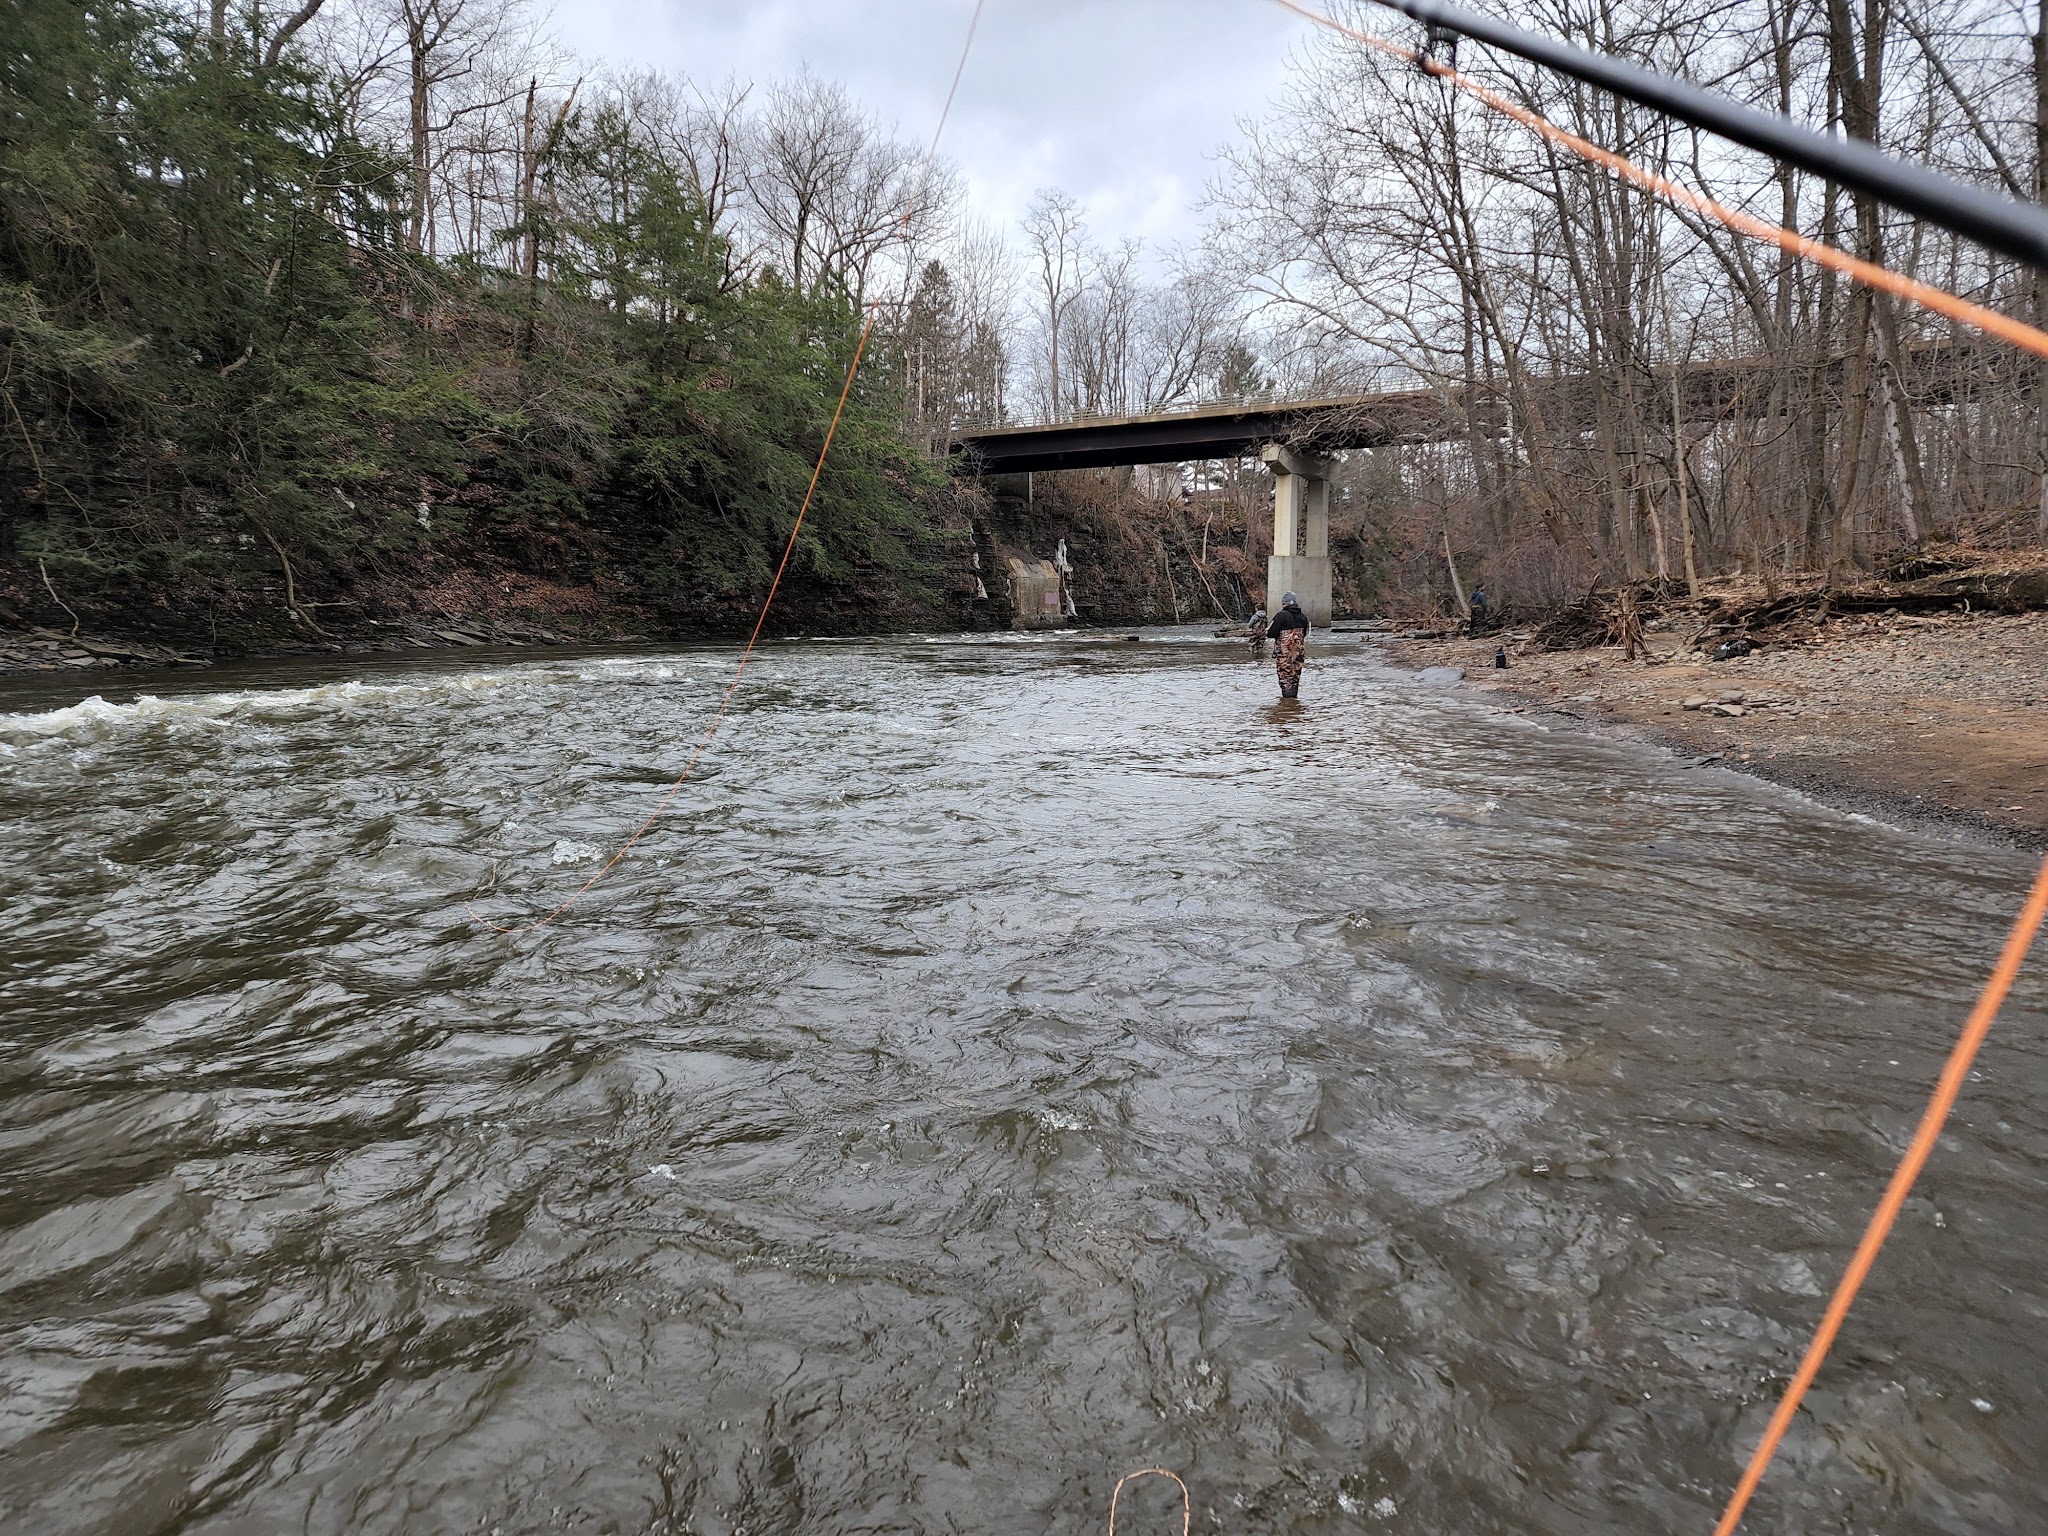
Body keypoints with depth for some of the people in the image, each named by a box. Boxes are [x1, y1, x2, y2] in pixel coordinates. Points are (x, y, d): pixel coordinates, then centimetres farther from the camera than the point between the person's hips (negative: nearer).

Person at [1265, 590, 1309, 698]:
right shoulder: (1303, 617, 8)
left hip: (1285, 653, -6)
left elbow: (1271, 633, -15)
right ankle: (1294, 698, 23)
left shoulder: (1282, 615, -14)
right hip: (1299, 652, 6)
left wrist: (1267, 631, 7)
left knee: (1286, 678, -2)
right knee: (1295, 678, 16)